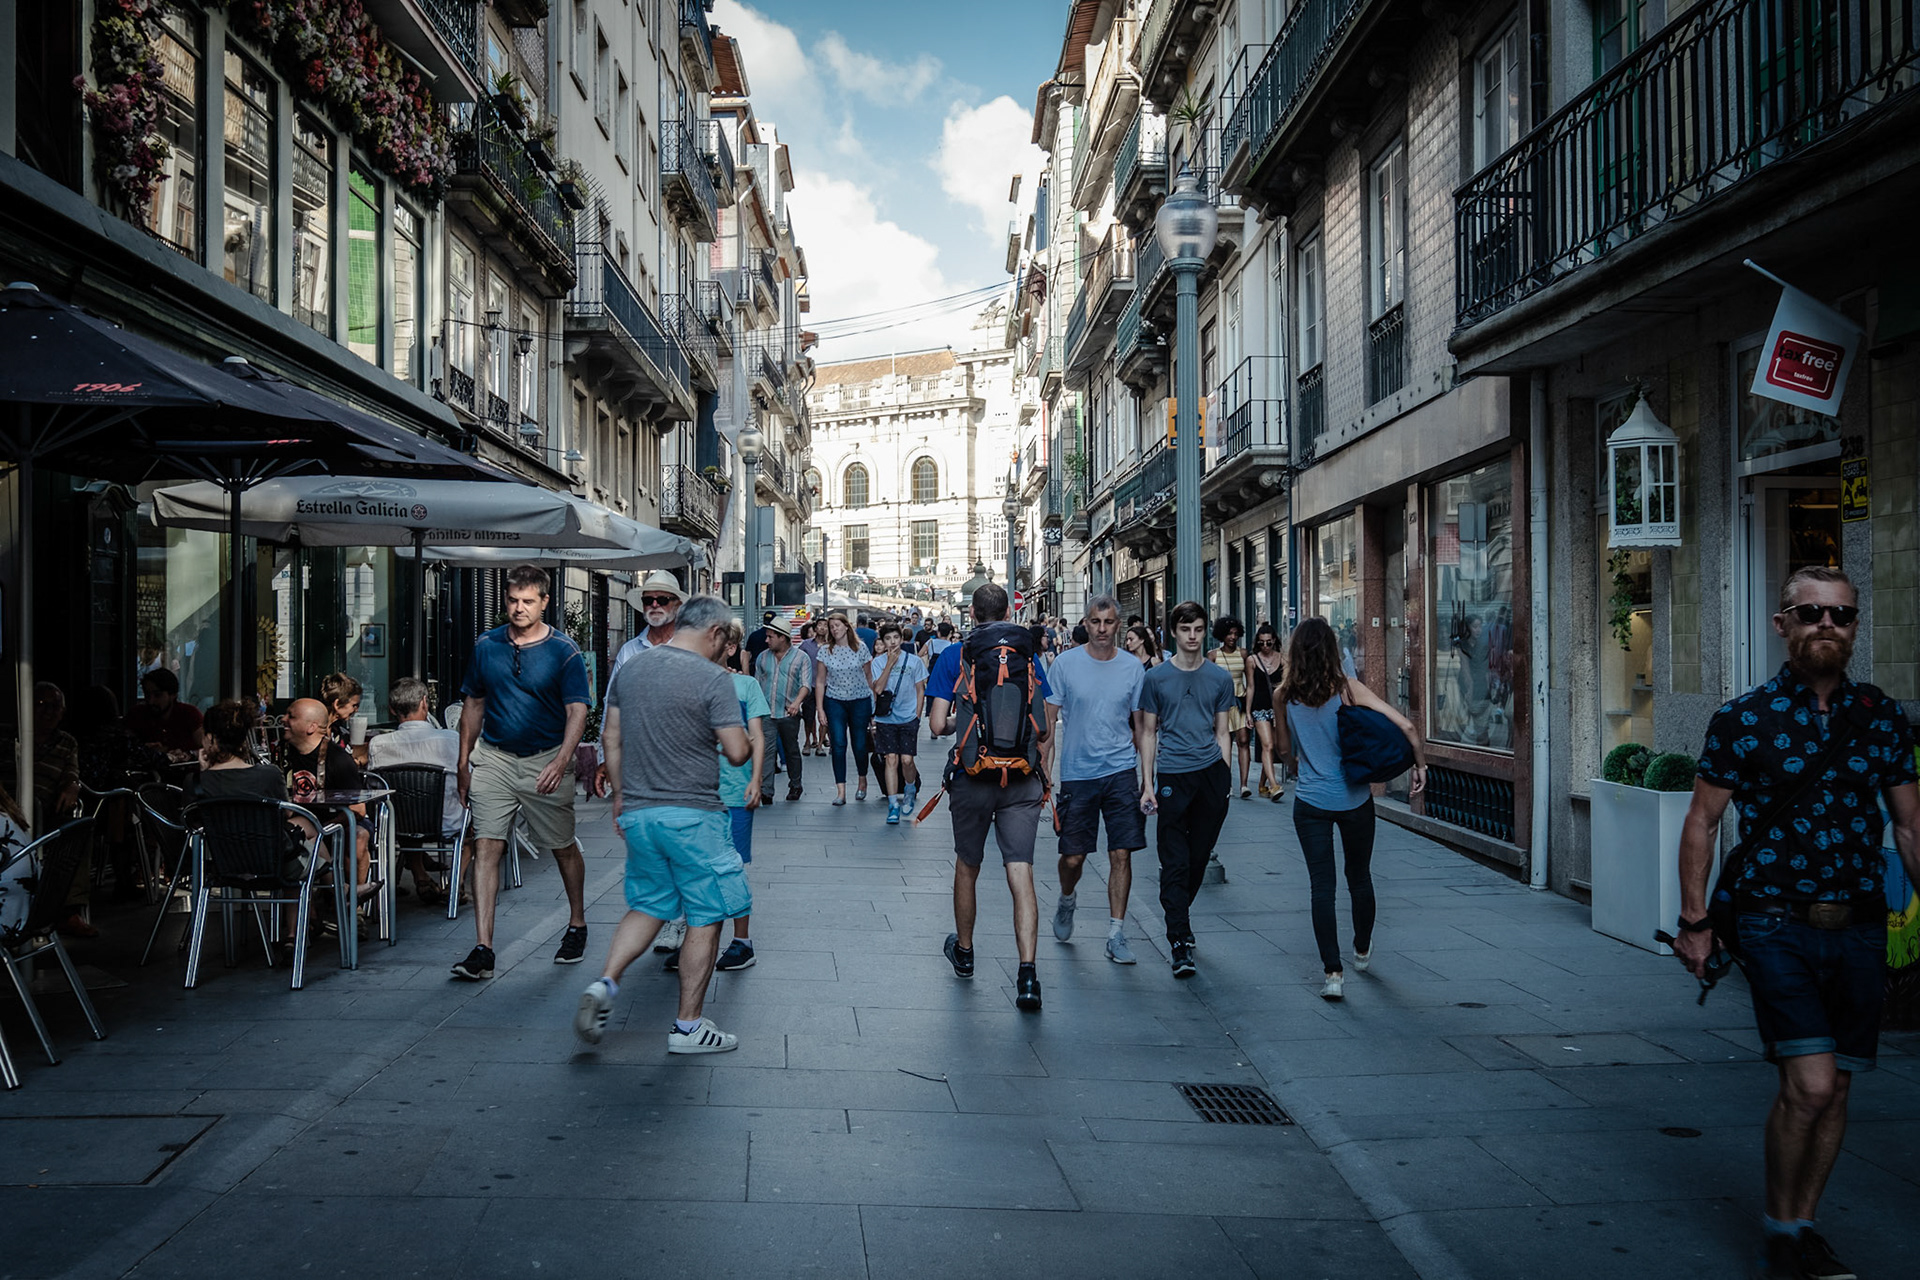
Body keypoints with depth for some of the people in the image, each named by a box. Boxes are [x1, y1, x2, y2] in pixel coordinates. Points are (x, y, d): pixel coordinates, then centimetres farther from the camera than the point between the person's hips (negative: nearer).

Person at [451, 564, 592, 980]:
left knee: (563, 848, 10)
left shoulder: (564, 652, -6)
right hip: (493, 758, 2)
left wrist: (561, 762, -26)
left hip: (545, 762, -2)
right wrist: (464, 762, 11)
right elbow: (473, 704, 14)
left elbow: (577, 712, -12)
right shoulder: (486, 647, 5)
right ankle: (483, 948, -7)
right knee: (485, 847, -8)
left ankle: (577, 924, 33)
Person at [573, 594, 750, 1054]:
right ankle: (688, 1026, 10)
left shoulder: (631, 667, 8)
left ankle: (605, 983, 2)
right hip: (692, 815, -6)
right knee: (705, 917, 5)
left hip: (638, 812, 6)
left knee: (647, 905, 21)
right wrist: (744, 739, 9)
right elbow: (737, 753, -14)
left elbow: (611, 736, 14)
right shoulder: (713, 679, -12)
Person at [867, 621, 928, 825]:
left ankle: (910, 791, 26)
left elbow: (920, 690, 8)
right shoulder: (878, 662, 0)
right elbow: (877, 689, -12)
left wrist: (917, 715, 2)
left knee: (906, 760, -5)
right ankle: (893, 805, 0)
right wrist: (890, 663, -15)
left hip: (908, 718, 0)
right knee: (890, 759, -5)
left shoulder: (914, 661, 1)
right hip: (885, 718, 0)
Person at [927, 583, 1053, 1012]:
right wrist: (1040, 776, 14)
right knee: (1021, 872, -3)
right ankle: (1027, 972, -14)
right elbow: (1044, 727, 3)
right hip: (1022, 782, 1)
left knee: (968, 867, 18)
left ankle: (963, 951, 37)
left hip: (972, 778, 0)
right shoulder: (1028, 655, 2)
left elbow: (937, 723, -8)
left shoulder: (954, 656, -3)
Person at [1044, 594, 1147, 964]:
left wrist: (1148, 775, 5)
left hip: (1121, 772, 1)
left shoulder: (1133, 668, 1)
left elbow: (1141, 725, 8)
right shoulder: (1065, 664, -2)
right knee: (1072, 856, 6)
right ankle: (1067, 901, 38)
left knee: (1121, 854, -2)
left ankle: (1116, 934, 9)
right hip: (1076, 774, 0)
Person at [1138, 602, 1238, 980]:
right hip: (1172, 776, -2)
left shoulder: (1220, 679, 9)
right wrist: (1147, 784, 2)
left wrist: (1224, 779, 6)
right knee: (1175, 862, -5)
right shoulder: (1156, 678, 4)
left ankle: (1180, 911, 31)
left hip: (1211, 772, 2)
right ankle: (1180, 942, -5)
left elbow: (1221, 733, 13)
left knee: (1199, 856, 9)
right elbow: (1148, 733, 7)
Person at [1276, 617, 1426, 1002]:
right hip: (1354, 798, 0)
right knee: (1359, 876, 21)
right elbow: (1406, 727, -16)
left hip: (1310, 801, 0)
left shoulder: (1284, 695, -6)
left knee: (1321, 886, 4)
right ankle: (1362, 950, 40)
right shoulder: (1348, 689, -11)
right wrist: (1420, 765, -1)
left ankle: (1333, 972, -3)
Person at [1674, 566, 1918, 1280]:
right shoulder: (1744, 719, -3)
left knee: (1835, 1087, 10)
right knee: (1810, 1082, -12)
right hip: (1777, 925, -4)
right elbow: (1702, 821, 1)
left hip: (1859, 927, 4)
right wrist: (1694, 921, -2)